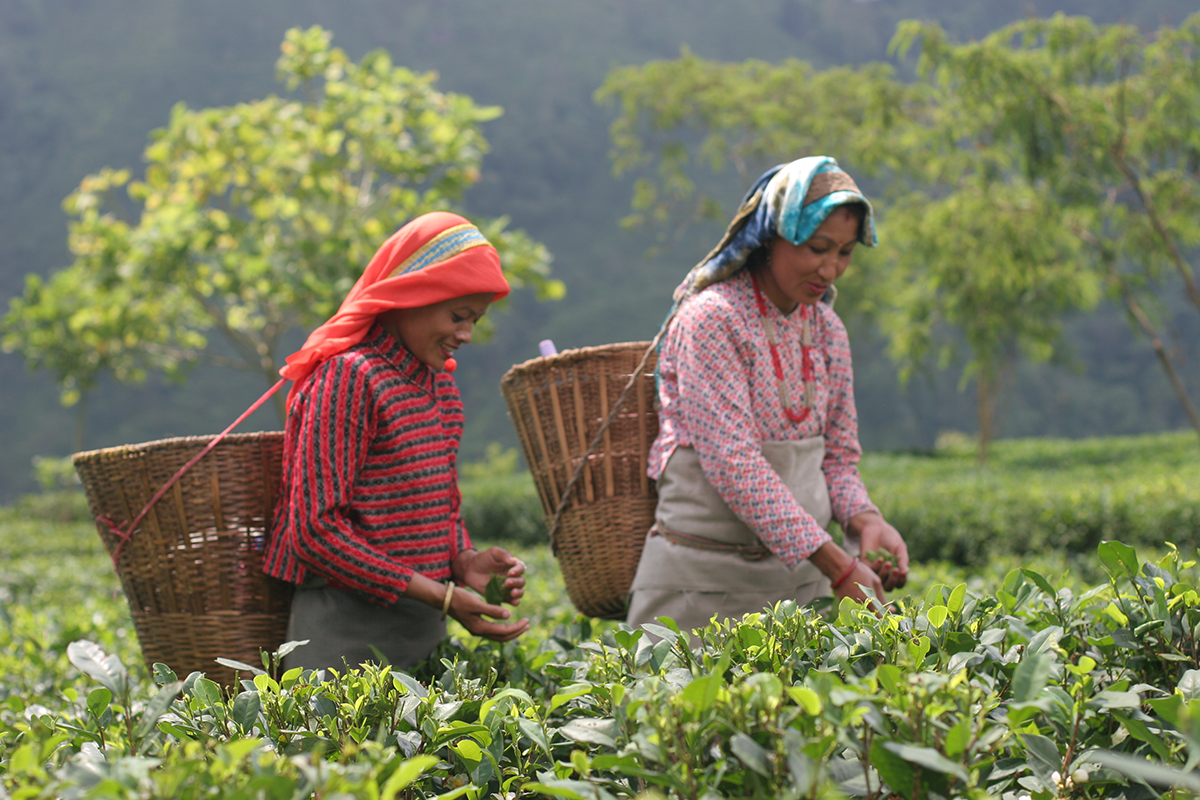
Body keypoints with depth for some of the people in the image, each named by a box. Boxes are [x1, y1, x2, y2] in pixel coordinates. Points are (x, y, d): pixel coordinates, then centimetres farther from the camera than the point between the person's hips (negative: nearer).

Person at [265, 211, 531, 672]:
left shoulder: (439, 380, 14)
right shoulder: (349, 375, -13)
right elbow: (315, 529, -18)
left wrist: (464, 561, 0)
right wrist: (440, 596, -19)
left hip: (423, 630, 8)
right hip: (349, 633, -8)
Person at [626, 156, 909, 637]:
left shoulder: (826, 329, 8)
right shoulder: (711, 318, -14)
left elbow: (838, 454, 13)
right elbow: (733, 463, -21)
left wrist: (863, 519, -10)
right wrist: (836, 566, -26)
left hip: (799, 571, 6)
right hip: (706, 582, -6)